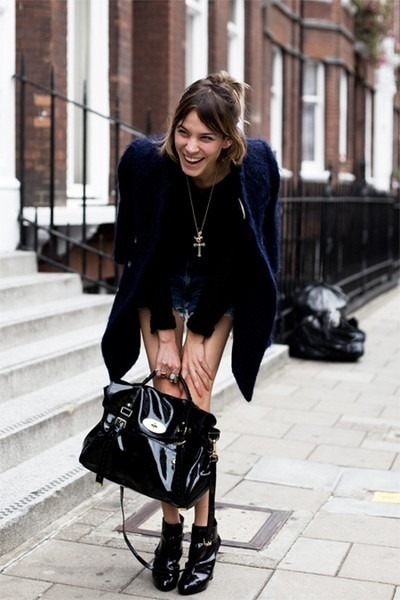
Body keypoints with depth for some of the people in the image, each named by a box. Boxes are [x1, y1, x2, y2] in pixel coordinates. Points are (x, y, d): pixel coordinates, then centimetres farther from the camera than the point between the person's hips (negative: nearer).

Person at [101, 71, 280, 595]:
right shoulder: (148, 161, -28)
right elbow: (149, 252, -18)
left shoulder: (254, 168, -28)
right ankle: (171, 527, 5)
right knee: (168, 396, -5)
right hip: (159, 285, 1)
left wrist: (199, 336, -17)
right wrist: (164, 333, -16)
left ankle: (204, 533, 3)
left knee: (197, 397, -7)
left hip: (219, 289, 0)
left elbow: (233, 260, -20)